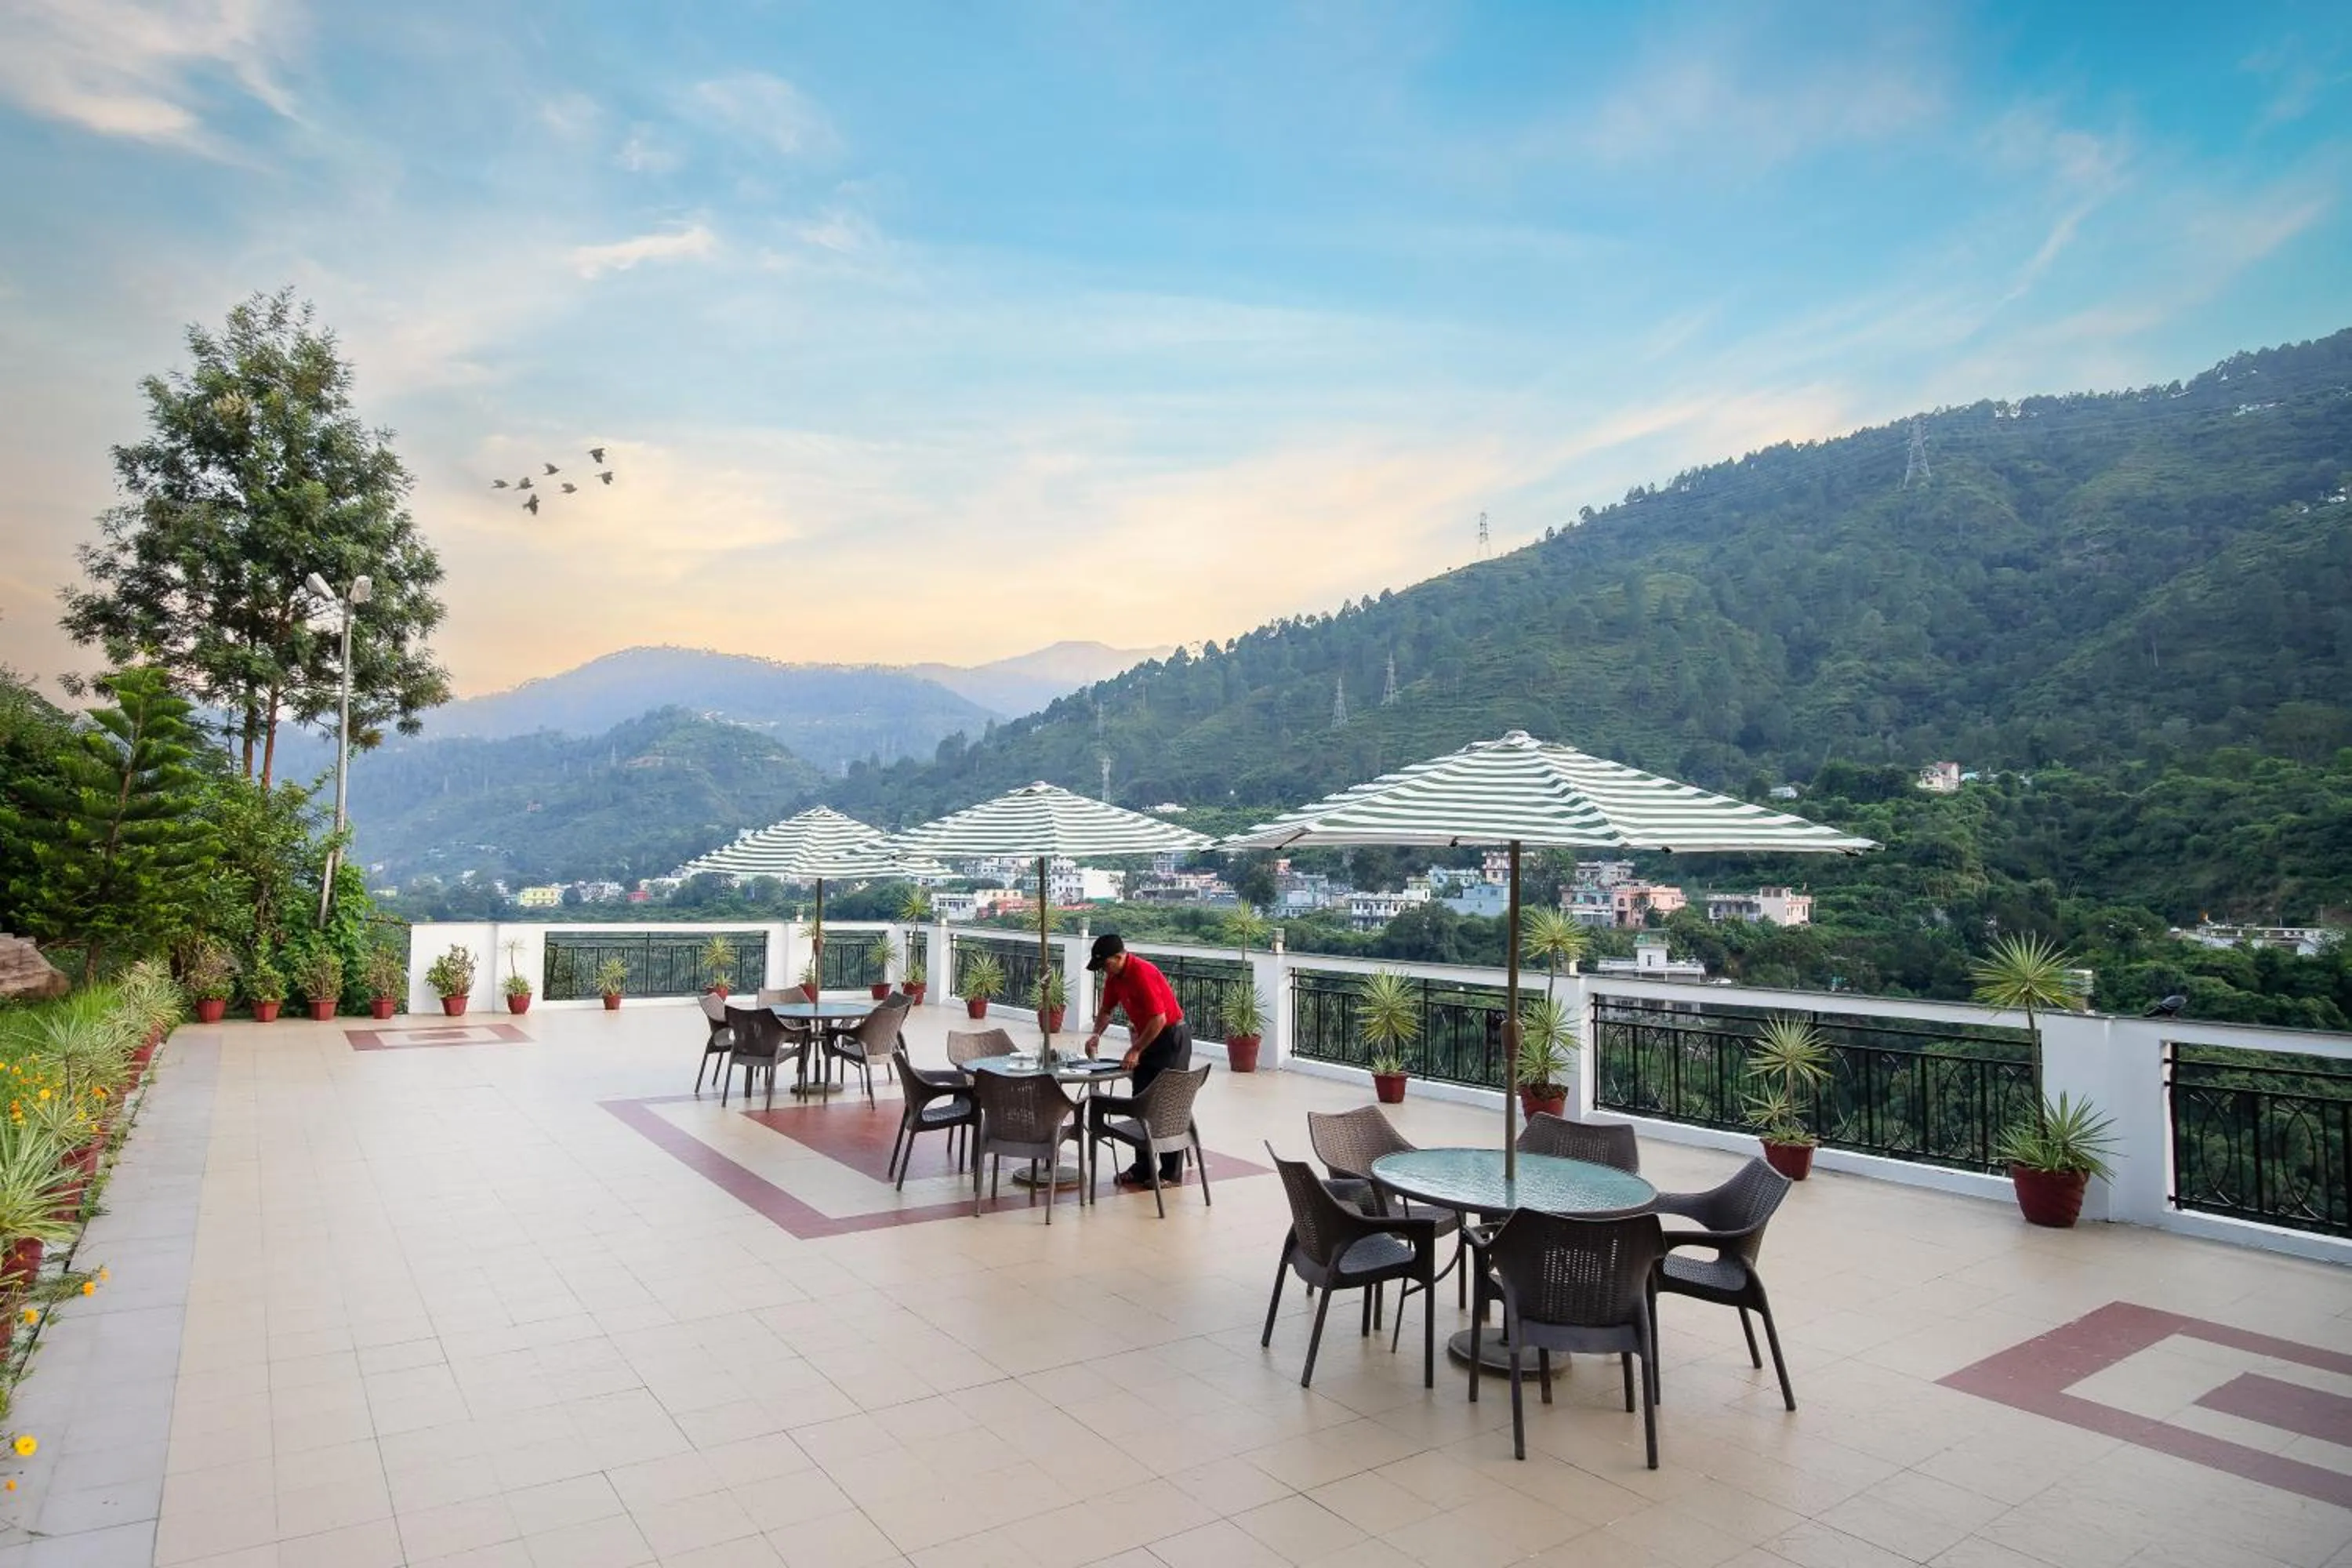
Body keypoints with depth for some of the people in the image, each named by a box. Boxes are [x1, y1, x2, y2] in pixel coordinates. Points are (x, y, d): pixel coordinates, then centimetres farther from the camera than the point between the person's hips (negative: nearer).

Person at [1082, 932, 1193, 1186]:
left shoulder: (1142, 973, -26)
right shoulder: (1115, 976, 1)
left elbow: (1159, 1019, -27)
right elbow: (1107, 1008, 15)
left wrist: (1136, 1050, -21)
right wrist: (1097, 1034, -2)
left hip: (1172, 1039, -9)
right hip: (1148, 1037, 9)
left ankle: (1171, 1173, 1)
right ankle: (1143, 1167, 17)